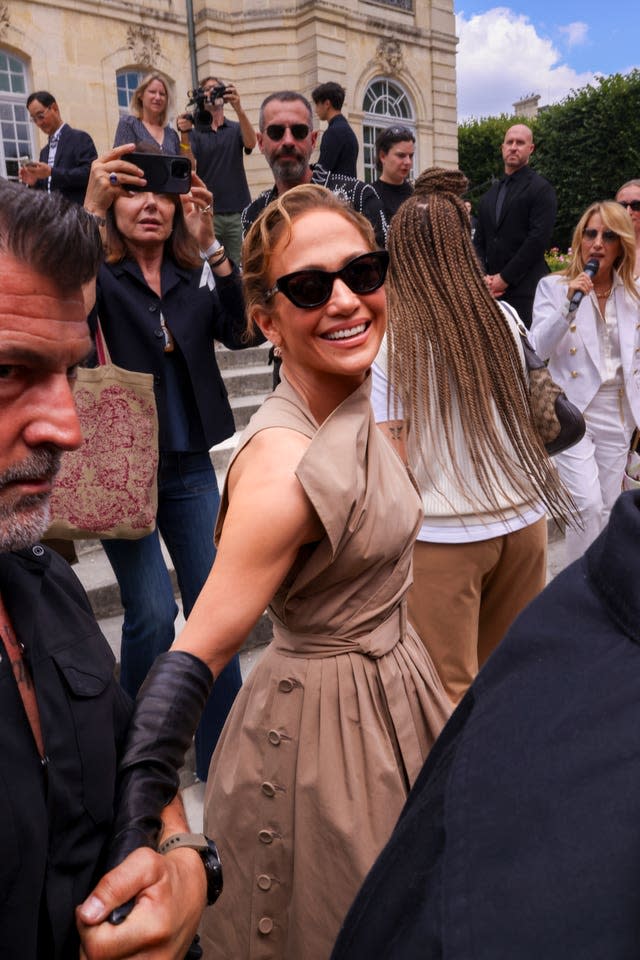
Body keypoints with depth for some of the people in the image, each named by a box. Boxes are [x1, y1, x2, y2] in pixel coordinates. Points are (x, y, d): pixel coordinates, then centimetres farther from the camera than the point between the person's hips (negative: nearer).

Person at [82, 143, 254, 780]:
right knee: (152, 611, -7)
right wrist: (92, 209, -34)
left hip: (191, 470, 3)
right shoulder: (102, 279, -1)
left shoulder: (196, 281, 6)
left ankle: (220, 758, 21)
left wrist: (211, 246, -24)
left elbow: (242, 331, -13)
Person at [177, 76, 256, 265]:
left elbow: (250, 143, -12)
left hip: (238, 211, 1)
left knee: (240, 266, 1)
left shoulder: (236, 129, 11)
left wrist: (238, 108, -26)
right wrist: (184, 135, -21)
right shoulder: (195, 132, 9)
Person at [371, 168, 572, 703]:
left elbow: (390, 454, -12)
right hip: (524, 517, 5)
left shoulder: (390, 333, -10)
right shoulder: (503, 318, 3)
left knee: (450, 690, 9)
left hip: (443, 533, -4)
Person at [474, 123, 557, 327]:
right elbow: (479, 241, 17)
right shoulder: (490, 194, 21)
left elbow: (538, 239, -9)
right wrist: (483, 277, 0)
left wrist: (505, 278, -11)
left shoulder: (541, 189, 1)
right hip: (492, 291, 6)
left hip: (525, 290, -5)